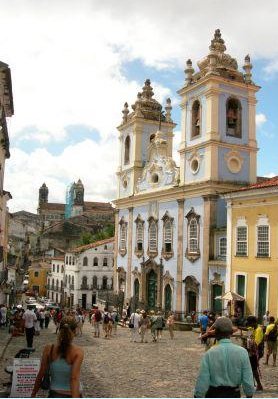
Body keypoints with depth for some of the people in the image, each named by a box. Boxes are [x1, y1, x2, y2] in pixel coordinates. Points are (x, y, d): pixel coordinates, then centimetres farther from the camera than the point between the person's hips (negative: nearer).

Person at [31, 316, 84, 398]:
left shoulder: (48, 349, -8)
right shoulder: (78, 352, -15)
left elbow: (40, 375, -3)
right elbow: (74, 378, -24)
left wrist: (33, 394, 9)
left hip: (54, 394, 1)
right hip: (71, 395, -1)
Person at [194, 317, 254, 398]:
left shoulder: (209, 354, -16)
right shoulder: (242, 352, -11)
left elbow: (202, 382, -13)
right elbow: (248, 380, -6)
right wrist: (249, 395, 8)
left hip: (214, 394, -2)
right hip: (234, 394, 2)